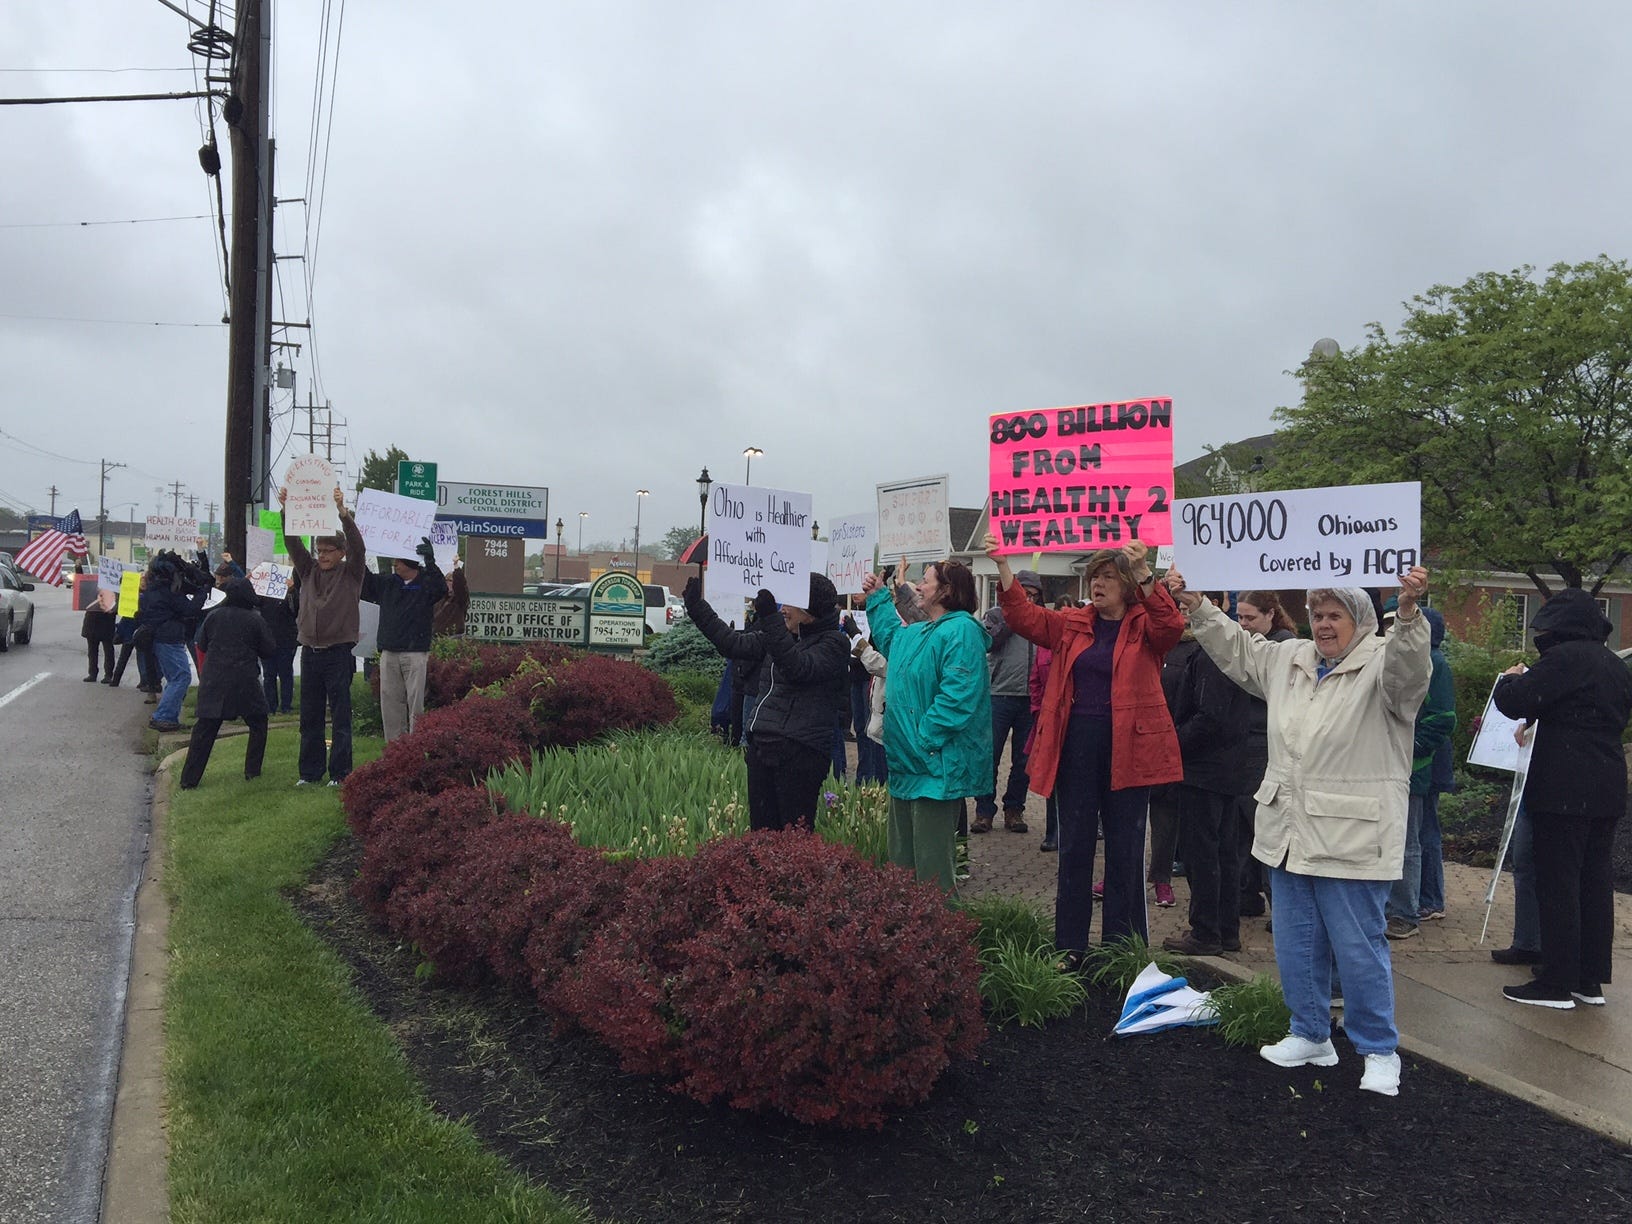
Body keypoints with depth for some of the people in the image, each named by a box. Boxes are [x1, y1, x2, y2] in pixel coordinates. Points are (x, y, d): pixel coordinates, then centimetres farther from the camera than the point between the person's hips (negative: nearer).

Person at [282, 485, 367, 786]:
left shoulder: (351, 572, 0)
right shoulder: (309, 570, 12)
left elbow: (357, 544, -15)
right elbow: (292, 543, 3)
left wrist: (342, 512, -28)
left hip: (338, 652, -5)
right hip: (310, 652, 5)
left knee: (340, 716, -1)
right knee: (310, 716, 9)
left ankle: (340, 773, 3)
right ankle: (310, 772, 16)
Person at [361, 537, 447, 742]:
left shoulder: (426, 583, -2)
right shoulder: (387, 583, 13)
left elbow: (441, 588, -22)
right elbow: (365, 582, 19)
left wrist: (430, 563, -36)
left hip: (415, 653, -5)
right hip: (389, 653, 5)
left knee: (415, 702, -4)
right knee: (390, 702, 8)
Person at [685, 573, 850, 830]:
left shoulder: (834, 643, -6)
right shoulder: (783, 634, 17)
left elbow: (798, 667, -22)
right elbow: (733, 643, 20)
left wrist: (769, 619, -27)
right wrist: (696, 606, 18)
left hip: (800, 751, -8)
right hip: (761, 745, 8)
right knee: (761, 831, 10)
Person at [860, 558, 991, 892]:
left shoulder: (961, 630, -16)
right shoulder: (917, 632, 16)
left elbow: (958, 694, -26)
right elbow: (889, 638, 41)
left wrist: (924, 739, -25)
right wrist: (878, 598, 35)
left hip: (936, 764, -11)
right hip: (908, 763, 11)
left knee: (931, 864, -5)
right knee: (902, 857, 18)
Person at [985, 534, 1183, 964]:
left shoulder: (1144, 627, -1)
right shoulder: (1073, 626, 10)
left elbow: (1170, 625, -22)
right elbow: (1023, 616, 1)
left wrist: (1144, 573, -34)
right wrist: (1003, 566, -11)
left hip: (1127, 747, -4)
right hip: (1076, 746, 4)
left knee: (1125, 849, 6)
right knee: (1074, 846, 10)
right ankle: (1069, 947, 20)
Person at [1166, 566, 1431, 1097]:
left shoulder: (1381, 666, -8)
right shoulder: (1288, 661, 12)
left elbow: (1407, 665, -29)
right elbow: (1235, 647, 22)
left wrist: (1408, 611, -47)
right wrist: (1194, 604, 14)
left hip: (1351, 838, -7)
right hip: (1290, 831, 7)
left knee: (1358, 946, 1)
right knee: (1296, 943, 16)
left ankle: (1380, 1050, 18)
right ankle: (1310, 1035, 32)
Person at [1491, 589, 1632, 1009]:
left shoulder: (1564, 658, -15)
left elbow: (1516, 702, -20)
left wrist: (1510, 678, 3)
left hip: (1564, 790, -9)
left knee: (1557, 884, -3)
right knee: (1597, 882, 12)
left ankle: (1557, 983, 2)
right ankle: (1591, 981, 19)